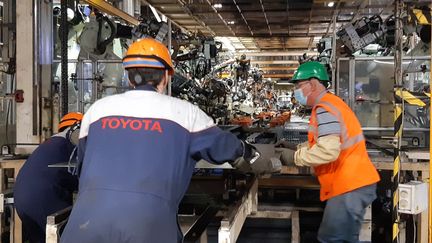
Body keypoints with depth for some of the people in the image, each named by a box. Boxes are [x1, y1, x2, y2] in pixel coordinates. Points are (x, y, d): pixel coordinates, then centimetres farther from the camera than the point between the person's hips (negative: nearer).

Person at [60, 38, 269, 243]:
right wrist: (250, 154, 47)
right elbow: (225, 146, 24)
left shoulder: (97, 108, 16)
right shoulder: (184, 112, 10)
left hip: (89, 217, 2)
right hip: (150, 219, -1)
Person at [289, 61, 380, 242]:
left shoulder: (324, 109, -16)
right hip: (354, 183, 11)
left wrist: (296, 157, -14)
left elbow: (328, 151, -27)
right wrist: (296, 148, 10)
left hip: (349, 187, -11)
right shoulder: (330, 103, 17)